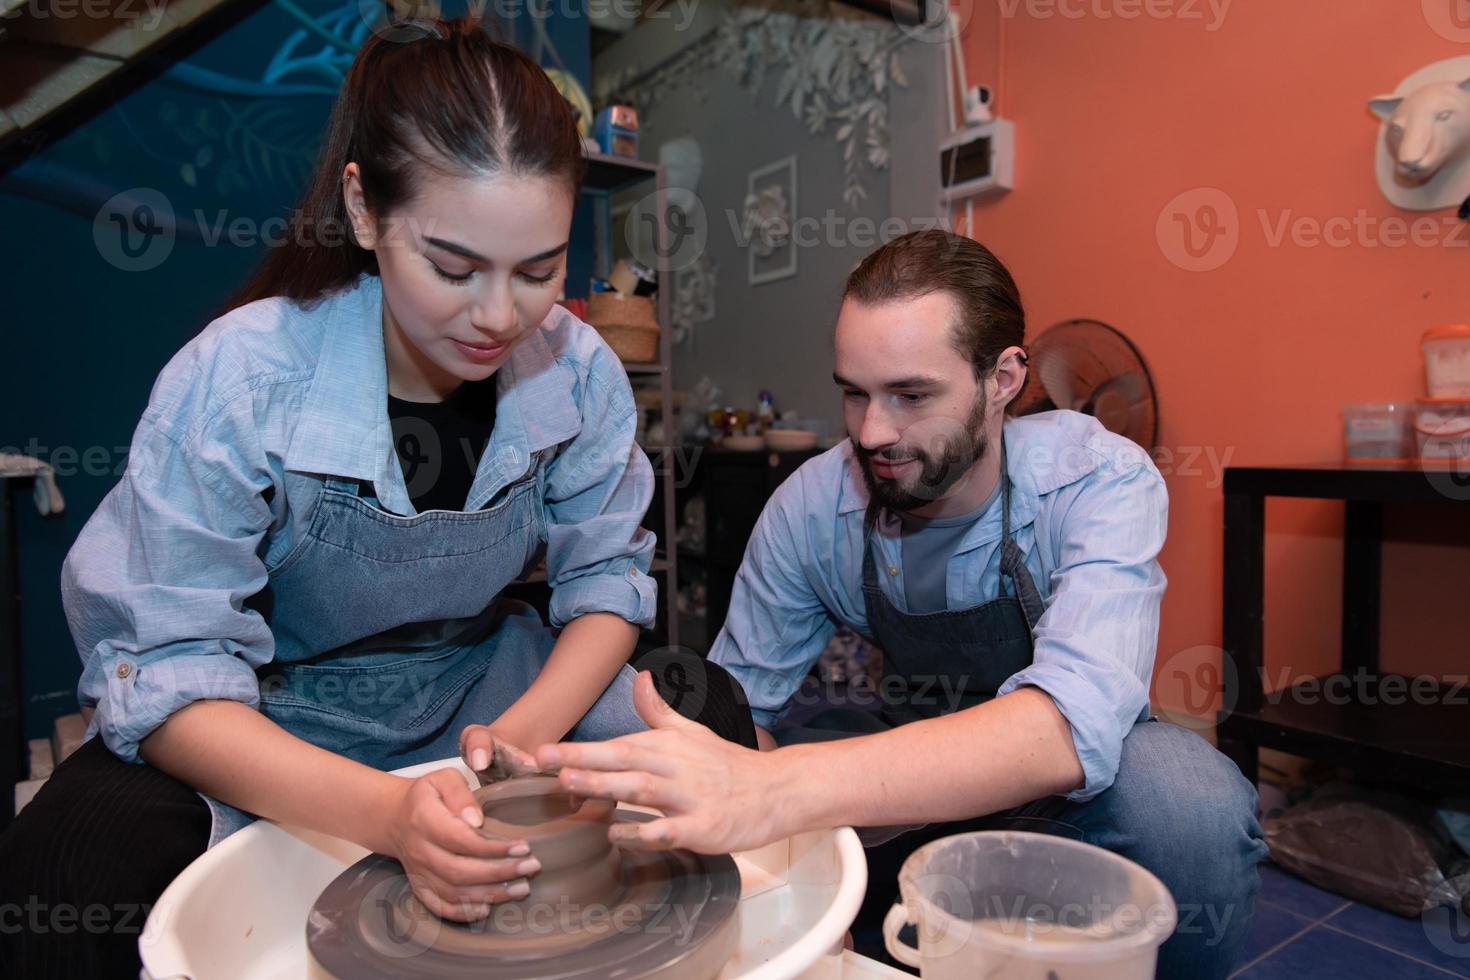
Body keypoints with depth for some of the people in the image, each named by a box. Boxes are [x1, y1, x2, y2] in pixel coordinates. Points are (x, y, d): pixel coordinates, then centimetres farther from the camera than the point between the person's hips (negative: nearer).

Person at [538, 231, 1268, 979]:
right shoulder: (809, 508, -15)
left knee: (1190, 808, -36)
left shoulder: (1100, 482, -25)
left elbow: (1070, 727, -41)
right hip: (911, 764, 3)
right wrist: (703, 786, -32)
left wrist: (778, 790, -54)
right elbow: (739, 703, -8)